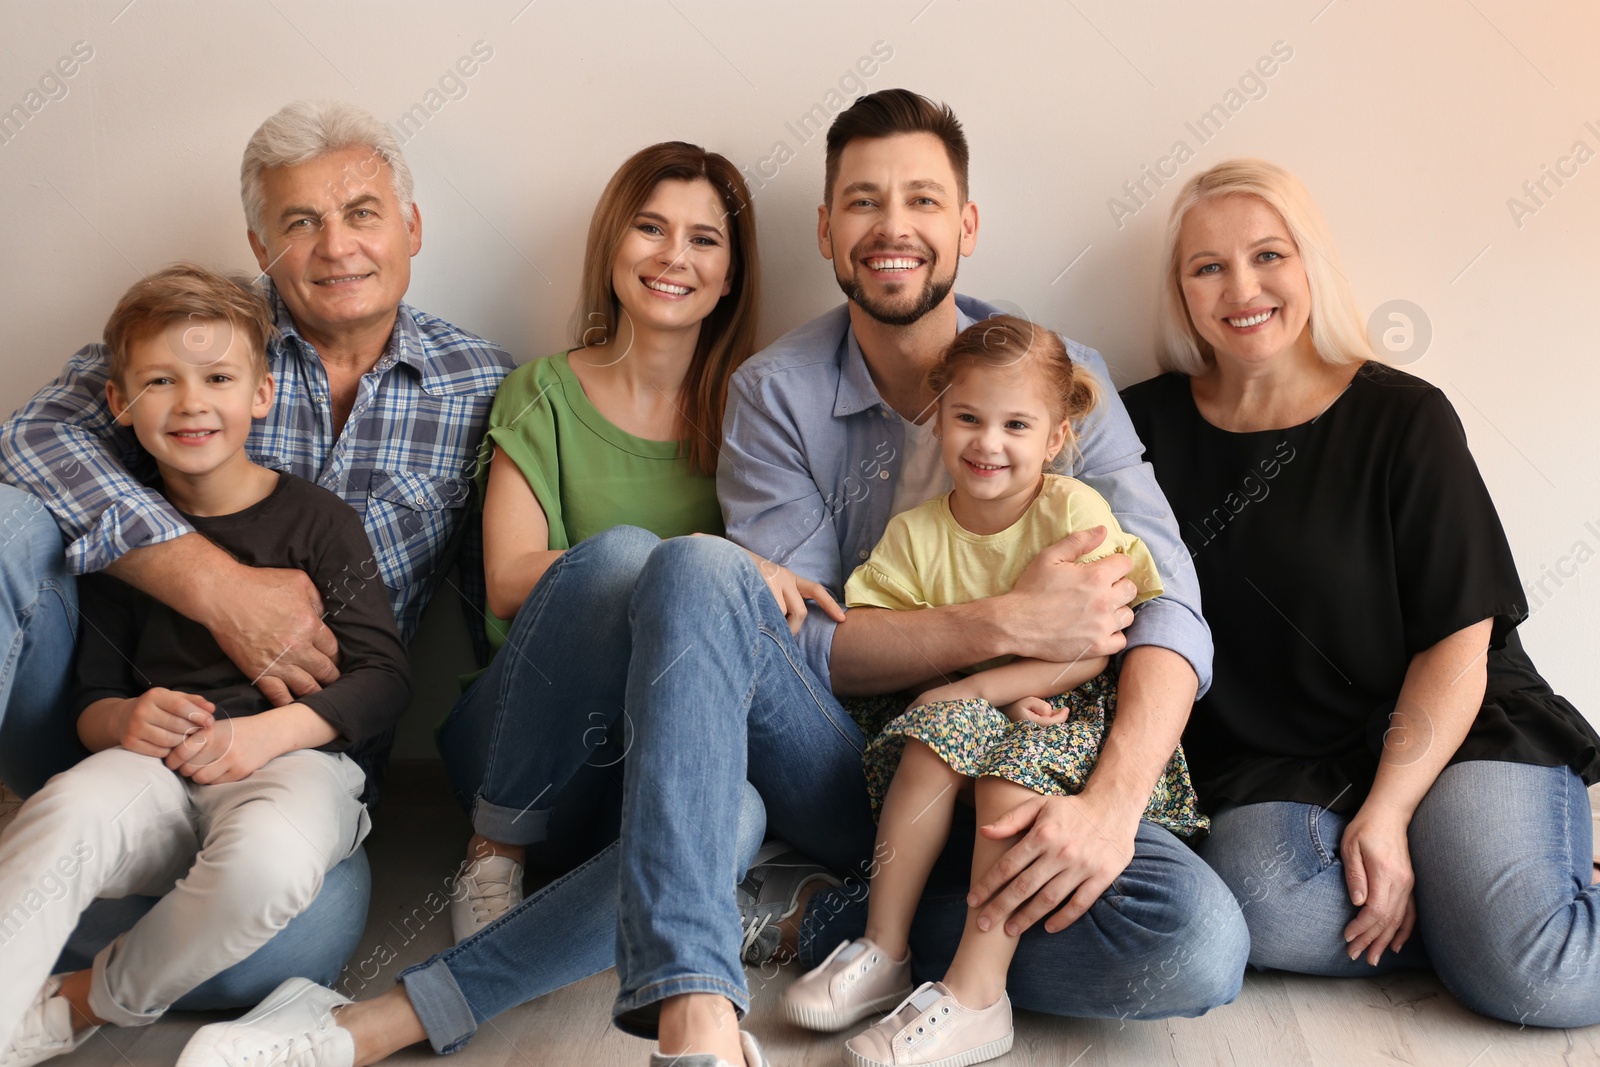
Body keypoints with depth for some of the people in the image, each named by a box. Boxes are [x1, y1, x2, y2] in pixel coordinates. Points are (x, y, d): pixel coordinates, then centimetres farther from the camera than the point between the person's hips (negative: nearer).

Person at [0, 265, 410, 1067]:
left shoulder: (318, 520, 3)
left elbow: (383, 677, -2)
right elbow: (89, 691, 15)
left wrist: (267, 731, -18)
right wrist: (124, 721, -11)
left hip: (298, 758, -2)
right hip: (158, 767, 3)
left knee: (268, 858, -36)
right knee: (66, 811, -32)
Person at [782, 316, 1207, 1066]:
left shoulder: (1076, 511, -11)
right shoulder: (915, 533, 0)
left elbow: (1095, 649, -18)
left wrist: (977, 685, -22)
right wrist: (997, 687, -20)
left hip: (1075, 711, -3)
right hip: (971, 703, 4)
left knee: (1012, 770, -31)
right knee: (940, 732, -27)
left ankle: (975, 998, -28)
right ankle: (882, 952, -19)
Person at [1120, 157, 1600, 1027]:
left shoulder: (1403, 418, -3)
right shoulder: (1148, 427, 3)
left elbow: (1458, 639, -5)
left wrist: (1388, 812, -16)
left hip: (1449, 733, -2)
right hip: (1273, 774, 2)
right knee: (1257, 907, -31)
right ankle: (1475, 905, -8)